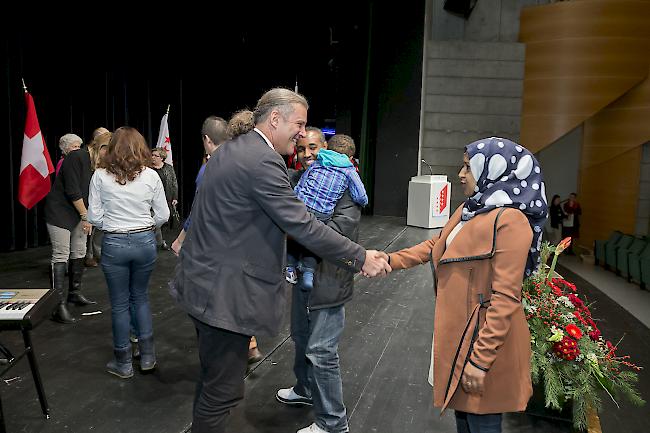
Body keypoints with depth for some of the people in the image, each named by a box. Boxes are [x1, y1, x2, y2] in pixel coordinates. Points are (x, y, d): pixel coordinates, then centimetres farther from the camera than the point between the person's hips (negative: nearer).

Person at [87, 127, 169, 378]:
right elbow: (162, 216, -2)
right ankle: (147, 356, 25)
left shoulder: (100, 176, -5)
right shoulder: (151, 176, -5)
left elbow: (94, 216, -5)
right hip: (145, 241, 1)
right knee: (140, 296, 20)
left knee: (120, 303, 11)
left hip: (114, 243, -1)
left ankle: (123, 363, 23)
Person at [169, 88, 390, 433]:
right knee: (224, 389, 4)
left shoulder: (228, 150, 10)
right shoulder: (263, 162, -21)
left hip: (204, 283, 10)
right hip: (224, 293, -10)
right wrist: (361, 258, -17)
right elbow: (303, 226, -23)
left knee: (213, 378, 24)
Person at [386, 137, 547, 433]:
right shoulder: (469, 210, 9)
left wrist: (481, 359, -23)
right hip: (458, 334, 9)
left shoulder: (510, 221, -21)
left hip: (484, 340, -9)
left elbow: (505, 299, -24)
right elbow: (435, 245, 18)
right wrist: (390, 260, 8)